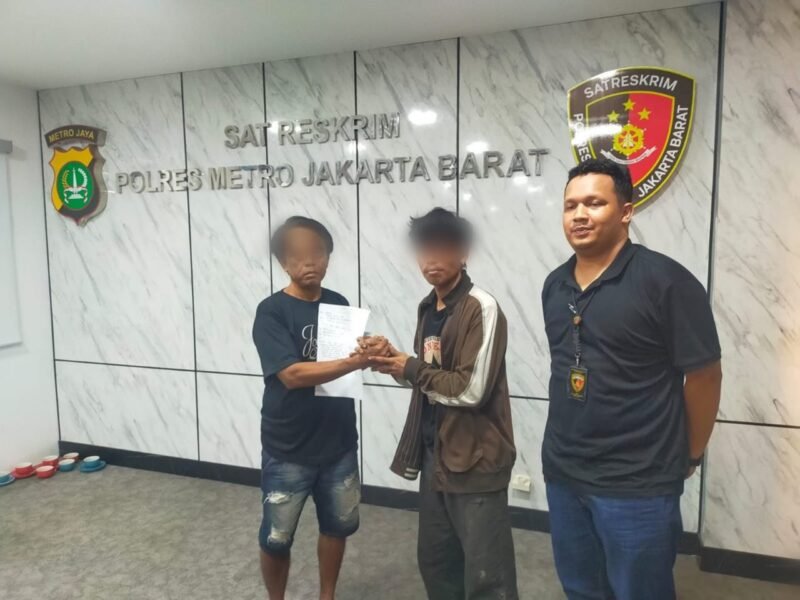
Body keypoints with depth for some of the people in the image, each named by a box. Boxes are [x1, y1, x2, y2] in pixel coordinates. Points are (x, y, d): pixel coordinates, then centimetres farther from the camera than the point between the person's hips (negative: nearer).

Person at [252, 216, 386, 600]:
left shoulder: (339, 304, 2)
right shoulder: (271, 312, -14)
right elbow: (292, 374, -24)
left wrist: (375, 352, -14)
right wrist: (354, 361, -32)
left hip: (338, 442, 5)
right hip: (288, 449, -4)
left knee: (337, 525, 19)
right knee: (276, 538, 11)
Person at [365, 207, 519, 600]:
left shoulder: (481, 308, -17)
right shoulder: (428, 308, 9)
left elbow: (471, 390, -21)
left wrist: (411, 368, -12)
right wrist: (394, 358, -3)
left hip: (475, 459, -8)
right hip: (435, 453, 8)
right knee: (435, 560, 21)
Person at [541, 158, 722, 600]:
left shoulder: (666, 281, -15)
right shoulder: (554, 285, 4)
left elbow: (704, 376, -10)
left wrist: (689, 455, 0)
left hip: (637, 486, -5)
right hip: (562, 474, 6)